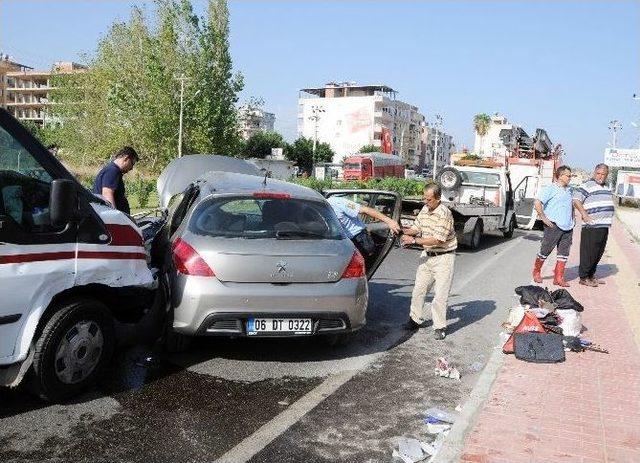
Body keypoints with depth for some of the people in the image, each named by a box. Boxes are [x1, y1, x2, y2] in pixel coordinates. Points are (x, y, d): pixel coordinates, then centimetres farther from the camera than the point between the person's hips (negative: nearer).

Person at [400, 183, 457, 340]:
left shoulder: (444, 214, -20)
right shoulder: (424, 209, 6)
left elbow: (437, 240, -24)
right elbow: (416, 228, 10)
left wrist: (414, 240, -23)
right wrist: (404, 231, -9)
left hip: (443, 257, -7)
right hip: (427, 255, 7)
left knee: (440, 294, -3)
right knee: (419, 289, 12)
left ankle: (440, 326, 8)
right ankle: (415, 319, 26)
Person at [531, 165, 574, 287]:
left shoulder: (569, 191, 18)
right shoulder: (550, 189, -5)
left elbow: (572, 206, 33)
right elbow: (537, 203, -15)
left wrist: (572, 220, 19)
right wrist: (543, 218, -15)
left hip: (567, 227, 7)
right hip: (554, 226, -7)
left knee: (564, 253, 2)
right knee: (545, 250, 1)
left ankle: (559, 278, 5)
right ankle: (536, 272, 20)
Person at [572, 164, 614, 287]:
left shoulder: (606, 187, 19)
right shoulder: (588, 185, -8)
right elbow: (576, 200, -15)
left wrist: (608, 220, 20)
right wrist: (585, 215, -19)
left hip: (605, 226, 9)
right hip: (592, 226, -9)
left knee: (598, 253, 14)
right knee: (589, 253, -6)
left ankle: (591, 276, 23)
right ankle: (583, 278, 1)